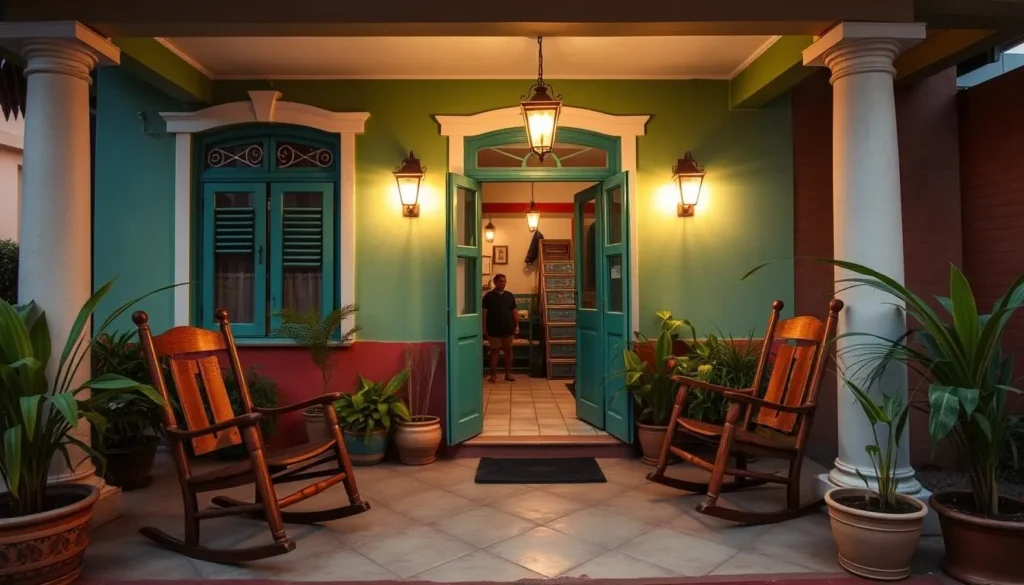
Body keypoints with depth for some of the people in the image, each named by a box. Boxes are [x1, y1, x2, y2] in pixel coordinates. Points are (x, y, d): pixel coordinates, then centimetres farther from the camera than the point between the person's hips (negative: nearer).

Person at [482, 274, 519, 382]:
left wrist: (517, 325, 4)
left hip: (508, 328, 4)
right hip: (494, 329, -3)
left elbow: (514, 312, 11)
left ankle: (508, 373, 17)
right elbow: (484, 313, -5)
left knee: (508, 350, 7)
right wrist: (484, 328, -9)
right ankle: (494, 374, 11)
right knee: (494, 350, 4)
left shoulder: (510, 296, 7)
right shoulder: (488, 296, -4)